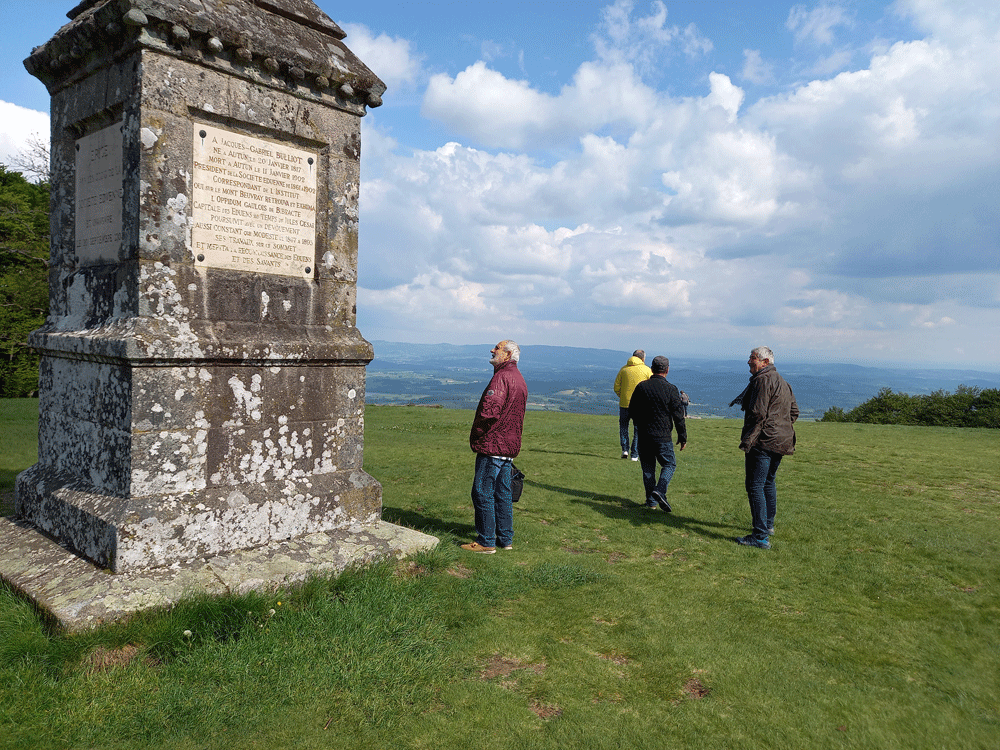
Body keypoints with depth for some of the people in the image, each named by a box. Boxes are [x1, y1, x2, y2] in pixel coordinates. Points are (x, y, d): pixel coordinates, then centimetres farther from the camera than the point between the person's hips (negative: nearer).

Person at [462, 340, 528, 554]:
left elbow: (488, 410, -24)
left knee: (482, 493, -3)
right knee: (502, 493, 14)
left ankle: (486, 542, 1)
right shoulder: (520, 379, 17)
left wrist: (477, 435, -9)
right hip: (510, 446, 10)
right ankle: (505, 539, 20)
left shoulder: (502, 377, -15)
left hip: (492, 445, -10)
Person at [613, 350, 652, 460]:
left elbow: (616, 388, 2)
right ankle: (635, 455, 10)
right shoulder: (647, 370, -1)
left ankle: (625, 449, 8)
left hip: (624, 403, 1)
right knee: (638, 430, 11)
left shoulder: (624, 369, 3)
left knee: (623, 426, 21)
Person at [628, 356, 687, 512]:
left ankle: (651, 500, 11)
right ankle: (660, 490, -11)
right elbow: (678, 415, -6)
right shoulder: (670, 389, -7)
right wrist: (682, 437, 2)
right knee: (669, 464, 11)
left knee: (648, 467, 11)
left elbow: (632, 411, 10)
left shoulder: (641, 387, 2)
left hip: (643, 436, 3)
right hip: (663, 437, -3)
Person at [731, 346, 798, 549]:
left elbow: (758, 413, -20)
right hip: (780, 442, 10)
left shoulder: (763, 380, -14)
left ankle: (761, 536, -11)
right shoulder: (782, 382, 18)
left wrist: (747, 441, -18)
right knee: (768, 483, 23)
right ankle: (768, 525, 36)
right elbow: (794, 412, 23)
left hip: (763, 442, -10)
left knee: (755, 486, -9)